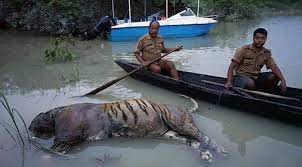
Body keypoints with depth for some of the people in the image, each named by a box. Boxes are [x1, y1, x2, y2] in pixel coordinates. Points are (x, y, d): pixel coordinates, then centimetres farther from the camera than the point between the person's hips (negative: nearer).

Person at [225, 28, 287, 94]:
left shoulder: (266, 54, 4)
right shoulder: (244, 50, -10)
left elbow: (274, 67, -4)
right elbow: (232, 67, -14)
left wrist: (283, 80, -23)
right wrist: (229, 82, -28)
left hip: (255, 77, 5)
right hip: (241, 77, -5)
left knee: (275, 76, -14)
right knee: (250, 83, -37)